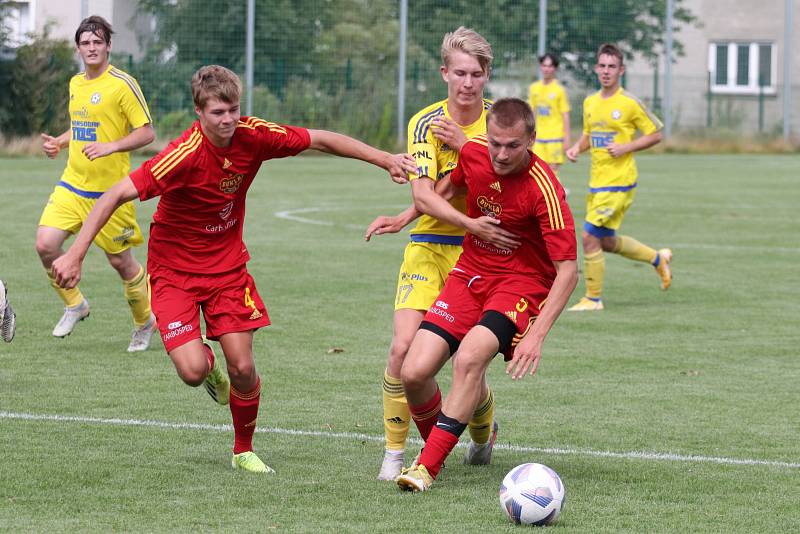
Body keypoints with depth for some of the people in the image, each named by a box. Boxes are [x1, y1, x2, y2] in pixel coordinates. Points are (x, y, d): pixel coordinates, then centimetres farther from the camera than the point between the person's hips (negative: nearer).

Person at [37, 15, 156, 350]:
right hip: (72, 185, 6)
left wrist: (109, 147, -25)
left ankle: (144, 322, 27)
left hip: (110, 190, -6)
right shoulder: (76, 83, 11)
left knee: (121, 261, 4)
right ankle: (74, 305, 10)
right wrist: (59, 142, 9)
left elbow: (147, 133, -12)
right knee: (45, 244, -12)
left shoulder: (122, 84, -11)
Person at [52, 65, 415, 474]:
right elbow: (115, 196, -29)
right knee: (193, 371, -17)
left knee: (242, 368, -3)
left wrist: (386, 160, 0)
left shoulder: (252, 136, -14)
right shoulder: (185, 154, -29)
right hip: (174, 268, -4)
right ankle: (207, 361, 23)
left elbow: (321, 140, 1)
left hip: (227, 264, 4)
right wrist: (75, 255, -35)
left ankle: (244, 450, 23)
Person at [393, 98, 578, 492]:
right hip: (470, 272, 5)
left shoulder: (543, 189, -23)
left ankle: (428, 467, -23)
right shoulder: (473, 152, -7)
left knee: (469, 357, -32)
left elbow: (568, 270, -23)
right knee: (414, 372, -10)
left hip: (523, 282, -5)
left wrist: (537, 333, -31)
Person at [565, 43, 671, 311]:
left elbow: (655, 134, -4)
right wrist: (576, 148, 2)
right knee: (607, 242, 16)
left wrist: (626, 148, -16)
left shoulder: (629, 103, -10)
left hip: (619, 182, -8)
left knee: (589, 237, -12)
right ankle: (659, 258, 38)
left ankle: (593, 298, 2)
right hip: (597, 182, 8)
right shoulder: (590, 102, 9)